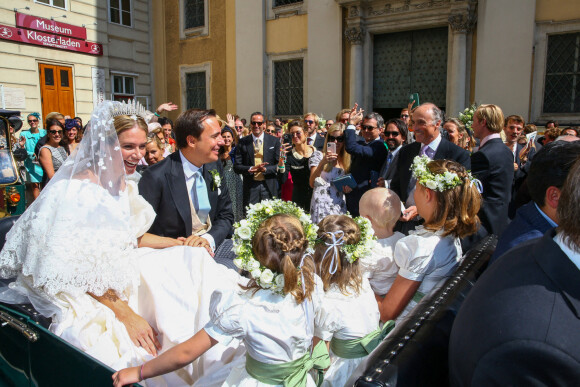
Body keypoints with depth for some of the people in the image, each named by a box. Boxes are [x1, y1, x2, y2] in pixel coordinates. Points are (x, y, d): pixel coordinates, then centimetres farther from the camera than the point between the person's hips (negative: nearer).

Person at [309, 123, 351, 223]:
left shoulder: (346, 160, 16)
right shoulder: (319, 155, 3)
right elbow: (312, 184, -7)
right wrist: (322, 162, -18)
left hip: (340, 207, 4)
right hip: (321, 203, -4)